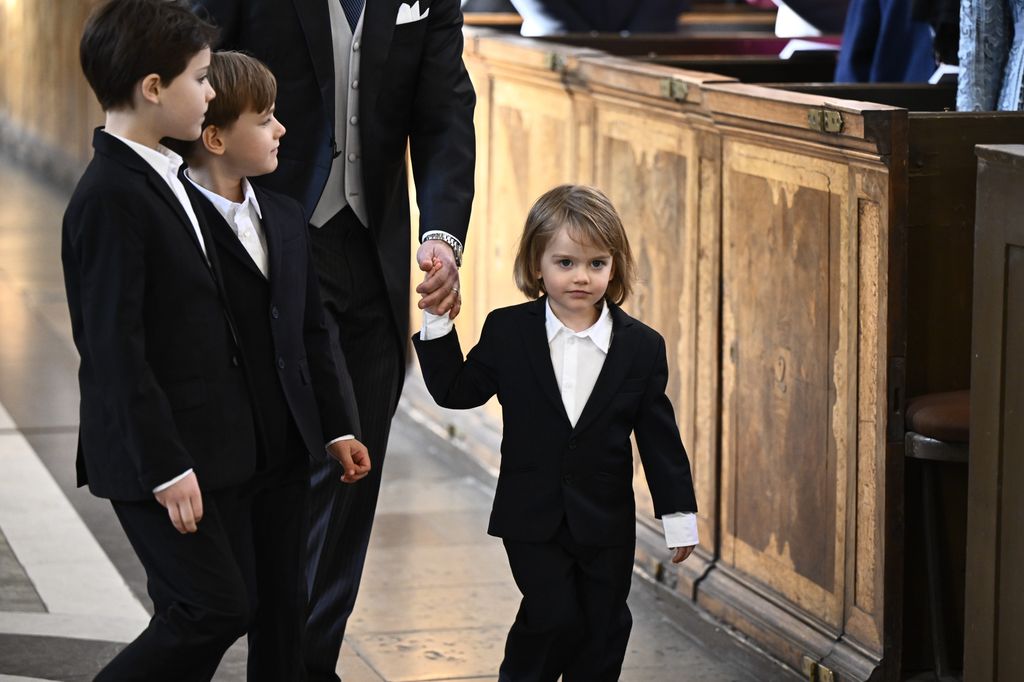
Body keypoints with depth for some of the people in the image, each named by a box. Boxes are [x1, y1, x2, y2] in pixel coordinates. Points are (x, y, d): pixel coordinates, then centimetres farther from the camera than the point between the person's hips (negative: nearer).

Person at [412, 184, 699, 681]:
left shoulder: (642, 346, -4)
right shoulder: (507, 332, -4)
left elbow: (659, 436, 0)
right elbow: (456, 391, 2)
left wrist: (679, 518, 1)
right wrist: (438, 323, -8)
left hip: (606, 523, 2)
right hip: (533, 518, -2)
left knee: (604, 628, 8)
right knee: (557, 616, -10)